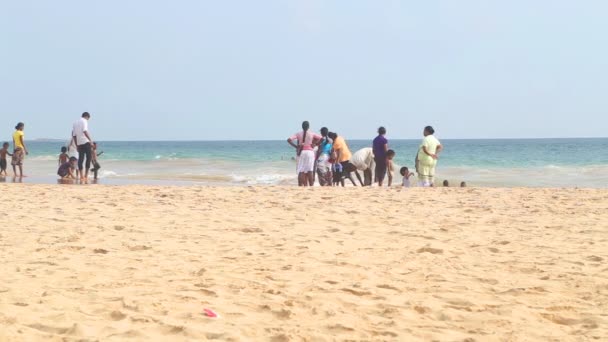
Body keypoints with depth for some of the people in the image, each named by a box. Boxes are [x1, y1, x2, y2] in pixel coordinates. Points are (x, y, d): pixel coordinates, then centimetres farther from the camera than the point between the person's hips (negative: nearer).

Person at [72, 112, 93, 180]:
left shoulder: (75, 123, 17)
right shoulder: (84, 121, -4)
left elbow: (73, 135, 16)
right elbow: (85, 131, -19)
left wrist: (76, 145, 21)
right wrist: (90, 140, -18)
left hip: (79, 143, 6)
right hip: (85, 142, -6)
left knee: (80, 159, 5)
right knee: (88, 157, 0)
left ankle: (81, 176, 3)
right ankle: (86, 174, -7)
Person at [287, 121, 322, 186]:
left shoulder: (298, 134, 1)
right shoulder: (312, 134, 2)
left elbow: (289, 140, -8)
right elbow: (321, 138, -7)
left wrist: (296, 146, 1)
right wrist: (314, 144, 2)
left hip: (301, 152, 0)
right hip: (310, 151, 0)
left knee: (301, 171, 1)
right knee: (310, 170, 2)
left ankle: (300, 186, -4)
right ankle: (311, 186, 0)